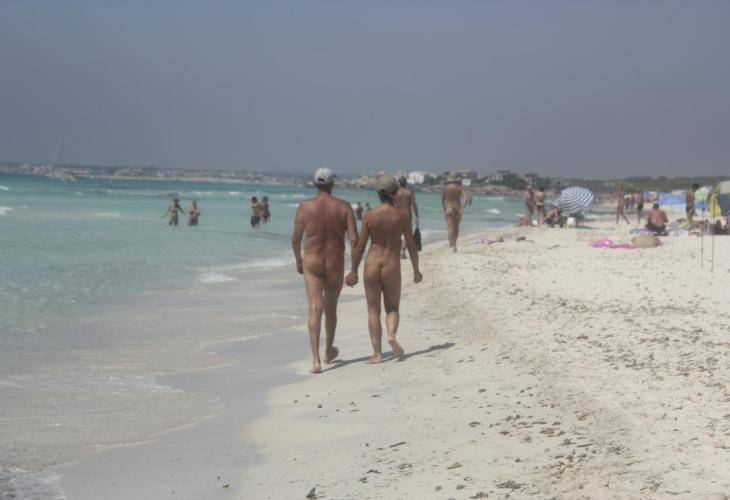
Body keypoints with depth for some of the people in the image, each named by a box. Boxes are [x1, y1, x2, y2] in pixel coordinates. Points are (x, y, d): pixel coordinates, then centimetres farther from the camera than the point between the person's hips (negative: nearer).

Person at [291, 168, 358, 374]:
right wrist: (354, 269, 0)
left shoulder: (305, 206, -6)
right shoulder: (344, 207, -5)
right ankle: (329, 351, 38)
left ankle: (316, 360, -17)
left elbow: (295, 238, 1)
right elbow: (354, 239, -9)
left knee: (315, 310, -5)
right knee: (331, 308, 19)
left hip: (312, 263, -1)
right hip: (336, 264, 1)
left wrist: (298, 261, 18)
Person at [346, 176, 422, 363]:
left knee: (373, 311, 9)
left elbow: (359, 246, -2)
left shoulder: (369, 216, -3)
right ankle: (392, 334, -16)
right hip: (392, 265, 0)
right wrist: (416, 270, 11)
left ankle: (377, 353, 4)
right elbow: (411, 245, 0)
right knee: (392, 308, 15)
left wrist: (353, 271, 7)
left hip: (372, 264, 1)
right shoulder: (402, 216, -4)